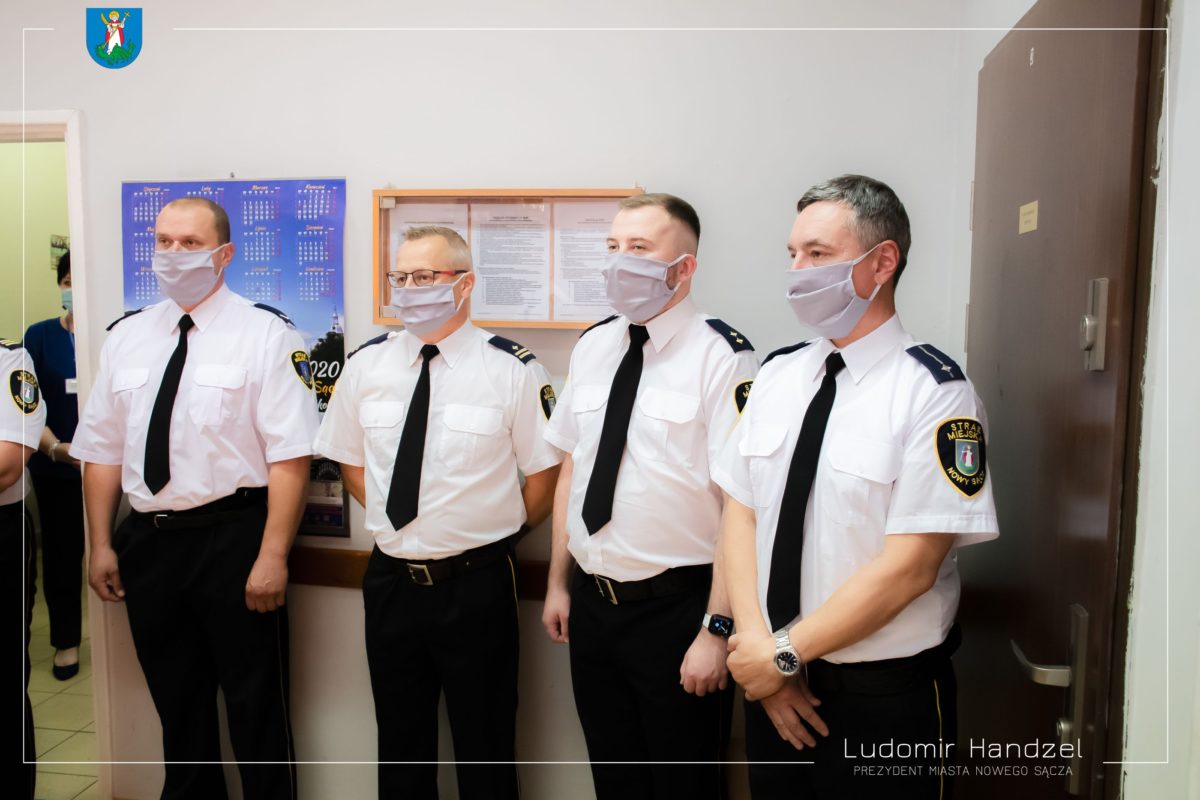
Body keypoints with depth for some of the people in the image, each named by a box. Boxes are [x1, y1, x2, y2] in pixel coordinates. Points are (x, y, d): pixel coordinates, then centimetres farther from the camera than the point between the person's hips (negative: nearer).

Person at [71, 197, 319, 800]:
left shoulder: (265, 335, -8)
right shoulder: (126, 336, 8)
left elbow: (290, 456, -14)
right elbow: (101, 450, 11)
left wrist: (272, 556, -18)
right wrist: (102, 545, 7)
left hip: (233, 540, -5)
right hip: (147, 542, 5)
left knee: (255, 705, 7)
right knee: (176, 700, 20)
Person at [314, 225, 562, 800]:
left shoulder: (512, 369, -10)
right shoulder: (366, 364, 2)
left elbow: (543, 476, -3)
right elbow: (351, 462, 13)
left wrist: (493, 534, 1)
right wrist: (400, 522, 6)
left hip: (477, 586, -3)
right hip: (391, 581, 4)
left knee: (485, 749, 13)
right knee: (400, 744, 20)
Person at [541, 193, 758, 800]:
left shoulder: (721, 357, -15)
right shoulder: (591, 347, 5)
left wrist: (717, 629, -18)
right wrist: (558, 583, 13)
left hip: (676, 611, -6)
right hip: (590, 605, 6)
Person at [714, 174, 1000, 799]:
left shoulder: (933, 391, -15)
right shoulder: (776, 375, 3)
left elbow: (908, 567, -19)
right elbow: (740, 513, 2)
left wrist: (784, 652, -15)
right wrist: (754, 642, -10)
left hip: (885, 701, -5)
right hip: (771, 683, 5)